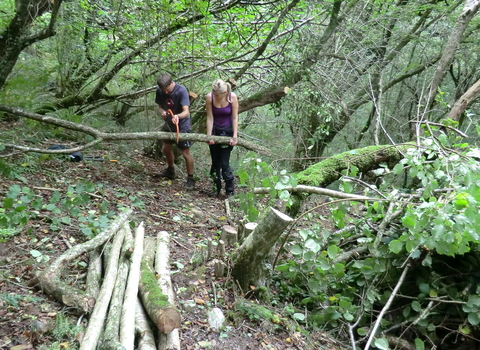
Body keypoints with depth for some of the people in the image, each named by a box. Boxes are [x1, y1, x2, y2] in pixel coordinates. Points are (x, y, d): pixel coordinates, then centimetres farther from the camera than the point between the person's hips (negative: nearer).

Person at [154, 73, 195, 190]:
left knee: (185, 153, -5)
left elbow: (186, 111, -35)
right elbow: (159, 106, -4)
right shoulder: (160, 90, -11)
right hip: (168, 124, 6)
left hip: (182, 125, -6)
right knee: (166, 149, 18)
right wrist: (161, 112, -28)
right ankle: (170, 171, 42)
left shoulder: (181, 90, -27)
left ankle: (190, 179, 11)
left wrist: (178, 116, -56)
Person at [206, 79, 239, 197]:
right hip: (215, 131, 2)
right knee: (215, 162, 9)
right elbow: (210, 118, -12)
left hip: (228, 131, -2)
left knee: (224, 163, -5)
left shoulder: (232, 97, -19)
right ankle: (216, 188, 25)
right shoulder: (209, 97, -16)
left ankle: (230, 191, 8)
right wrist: (209, 136, -14)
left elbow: (235, 117, -14)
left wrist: (234, 136, -17)